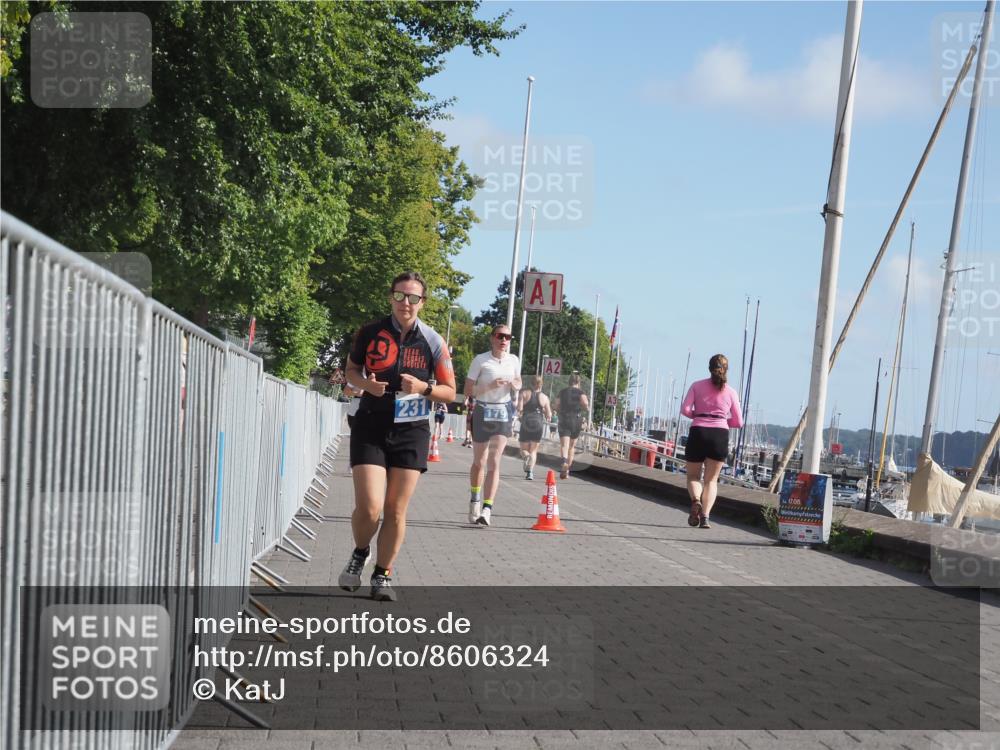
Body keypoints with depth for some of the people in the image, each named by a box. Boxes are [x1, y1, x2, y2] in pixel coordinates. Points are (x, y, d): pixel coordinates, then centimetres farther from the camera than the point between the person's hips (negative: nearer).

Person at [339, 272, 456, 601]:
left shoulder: (433, 341, -1)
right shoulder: (370, 332, -2)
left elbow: (449, 391, 5)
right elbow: (351, 370, 13)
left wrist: (423, 388, -15)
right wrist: (366, 384, -9)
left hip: (411, 431, 1)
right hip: (371, 428, -1)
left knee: (396, 510, 3)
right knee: (369, 508, -11)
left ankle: (383, 575, 21)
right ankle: (360, 554, 21)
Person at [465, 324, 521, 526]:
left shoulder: (513, 360, 3)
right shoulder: (480, 360, -7)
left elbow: (518, 383, 20)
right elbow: (468, 390, -9)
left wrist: (514, 384, -4)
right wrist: (490, 386, -22)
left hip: (504, 413, 1)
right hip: (483, 412, -1)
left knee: (494, 461, -10)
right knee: (479, 461, 12)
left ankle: (487, 508, -15)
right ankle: (475, 500, 34)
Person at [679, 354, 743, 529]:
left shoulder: (697, 385, 7)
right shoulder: (730, 392, 10)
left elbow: (685, 410, -3)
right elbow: (738, 422, 10)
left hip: (698, 432, -1)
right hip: (720, 434, 1)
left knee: (693, 476, 15)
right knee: (711, 480, 9)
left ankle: (696, 500, -16)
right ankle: (705, 516, -8)